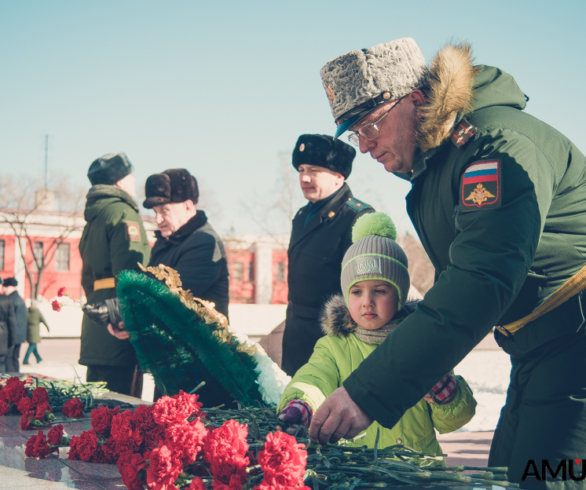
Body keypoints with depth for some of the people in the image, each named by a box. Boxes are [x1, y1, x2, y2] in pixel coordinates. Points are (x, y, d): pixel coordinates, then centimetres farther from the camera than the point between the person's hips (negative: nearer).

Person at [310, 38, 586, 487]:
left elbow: (481, 284, -32)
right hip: (535, 349, 10)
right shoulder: (432, 164, 12)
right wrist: (432, 366, 7)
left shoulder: (499, 145, -21)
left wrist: (369, 394, -35)